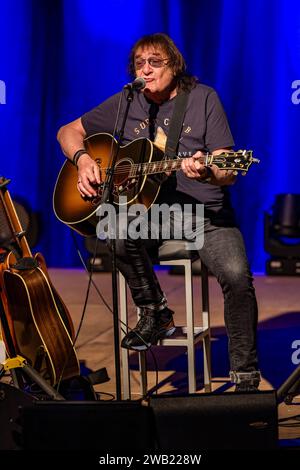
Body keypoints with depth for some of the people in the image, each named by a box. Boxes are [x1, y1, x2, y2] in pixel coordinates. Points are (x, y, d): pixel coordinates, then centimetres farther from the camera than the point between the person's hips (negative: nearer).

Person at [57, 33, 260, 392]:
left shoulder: (202, 99, 0)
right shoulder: (125, 105, 8)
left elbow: (228, 175, -5)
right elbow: (69, 131, 19)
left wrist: (207, 173, -29)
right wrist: (83, 159, -3)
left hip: (204, 213, -2)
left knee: (237, 276, -27)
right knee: (119, 234, -33)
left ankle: (245, 377, -11)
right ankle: (155, 313, -7)